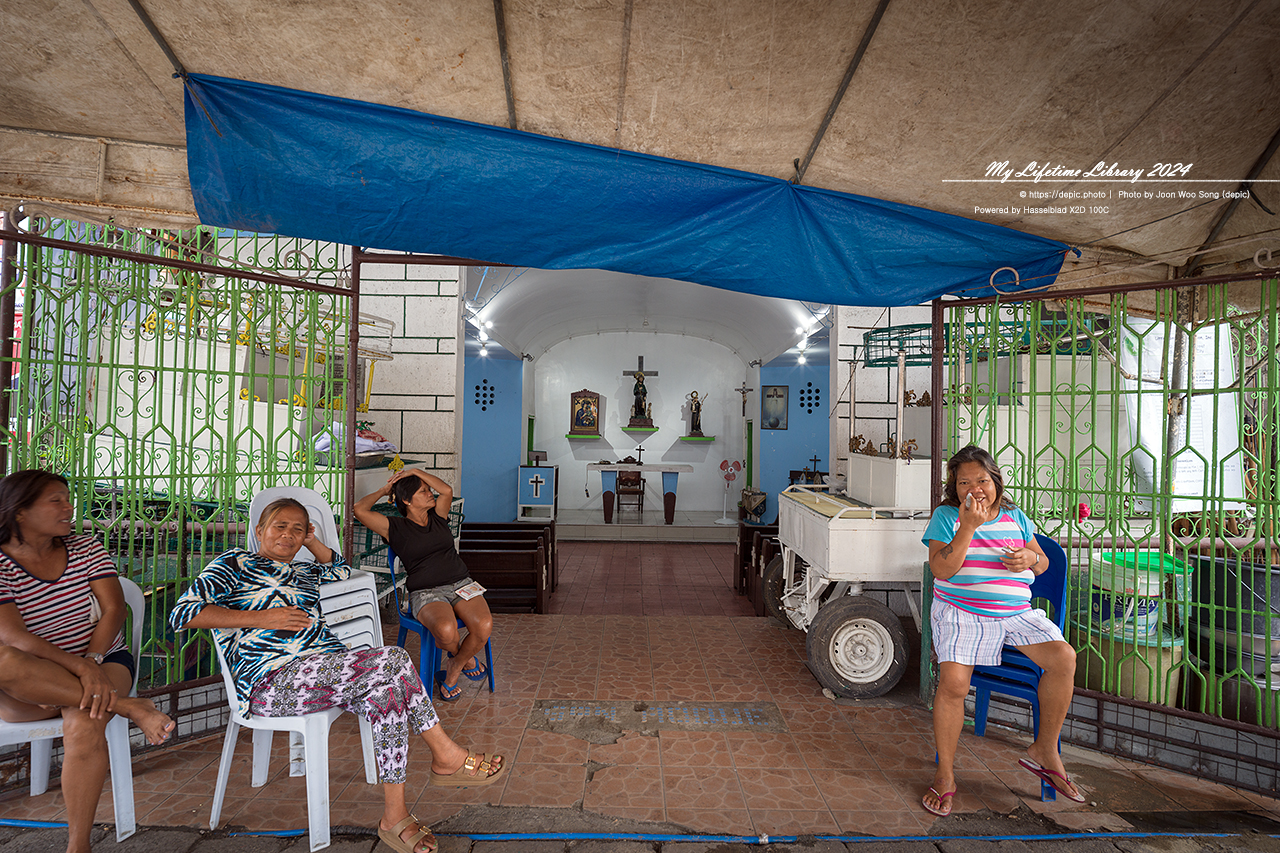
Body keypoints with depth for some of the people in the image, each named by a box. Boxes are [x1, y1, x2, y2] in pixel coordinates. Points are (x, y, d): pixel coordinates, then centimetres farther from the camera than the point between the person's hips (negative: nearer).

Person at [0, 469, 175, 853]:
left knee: (84, 724, -31)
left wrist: (93, 661, -19)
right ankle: (128, 707, -32)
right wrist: (80, 668, -29)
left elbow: (114, 609, -3)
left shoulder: (86, 549, 5)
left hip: (104, 661, 1)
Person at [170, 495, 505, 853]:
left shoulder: (305, 571, 28)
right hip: (274, 680, -6)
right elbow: (182, 613, 0)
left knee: (386, 693, -28)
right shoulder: (235, 563, 12)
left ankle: (395, 818, -17)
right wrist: (260, 618, -8)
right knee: (394, 660, -28)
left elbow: (340, 569, 47)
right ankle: (448, 758, -15)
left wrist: (312, 541, 31)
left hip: (330, 670, 7)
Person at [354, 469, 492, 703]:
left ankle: (454, 670, 2)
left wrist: (414, 472, 9)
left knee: (484, 625, -27)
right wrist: (383, 491, 12)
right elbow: (360, 510, -5)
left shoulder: (437, 517, 17)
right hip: (426, 593, -3)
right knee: (445, 630, -37)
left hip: (462, 584, 4)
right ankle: (464, 656, 2)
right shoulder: (394, 527, 5)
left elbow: (447, 490, 4)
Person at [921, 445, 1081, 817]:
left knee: (1064, 658, -18)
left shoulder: (1015, 516, 12)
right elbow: (941, 570, -13)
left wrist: (1030, 557, -7)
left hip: (1016, 612, 5)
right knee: (953, 680, -25)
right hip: (961, 613, -4)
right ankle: (945, 775, -6)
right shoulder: (946, 516, -1)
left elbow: (1043, 563, 18)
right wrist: (968, 527, -19)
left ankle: (1045, 750, 5)